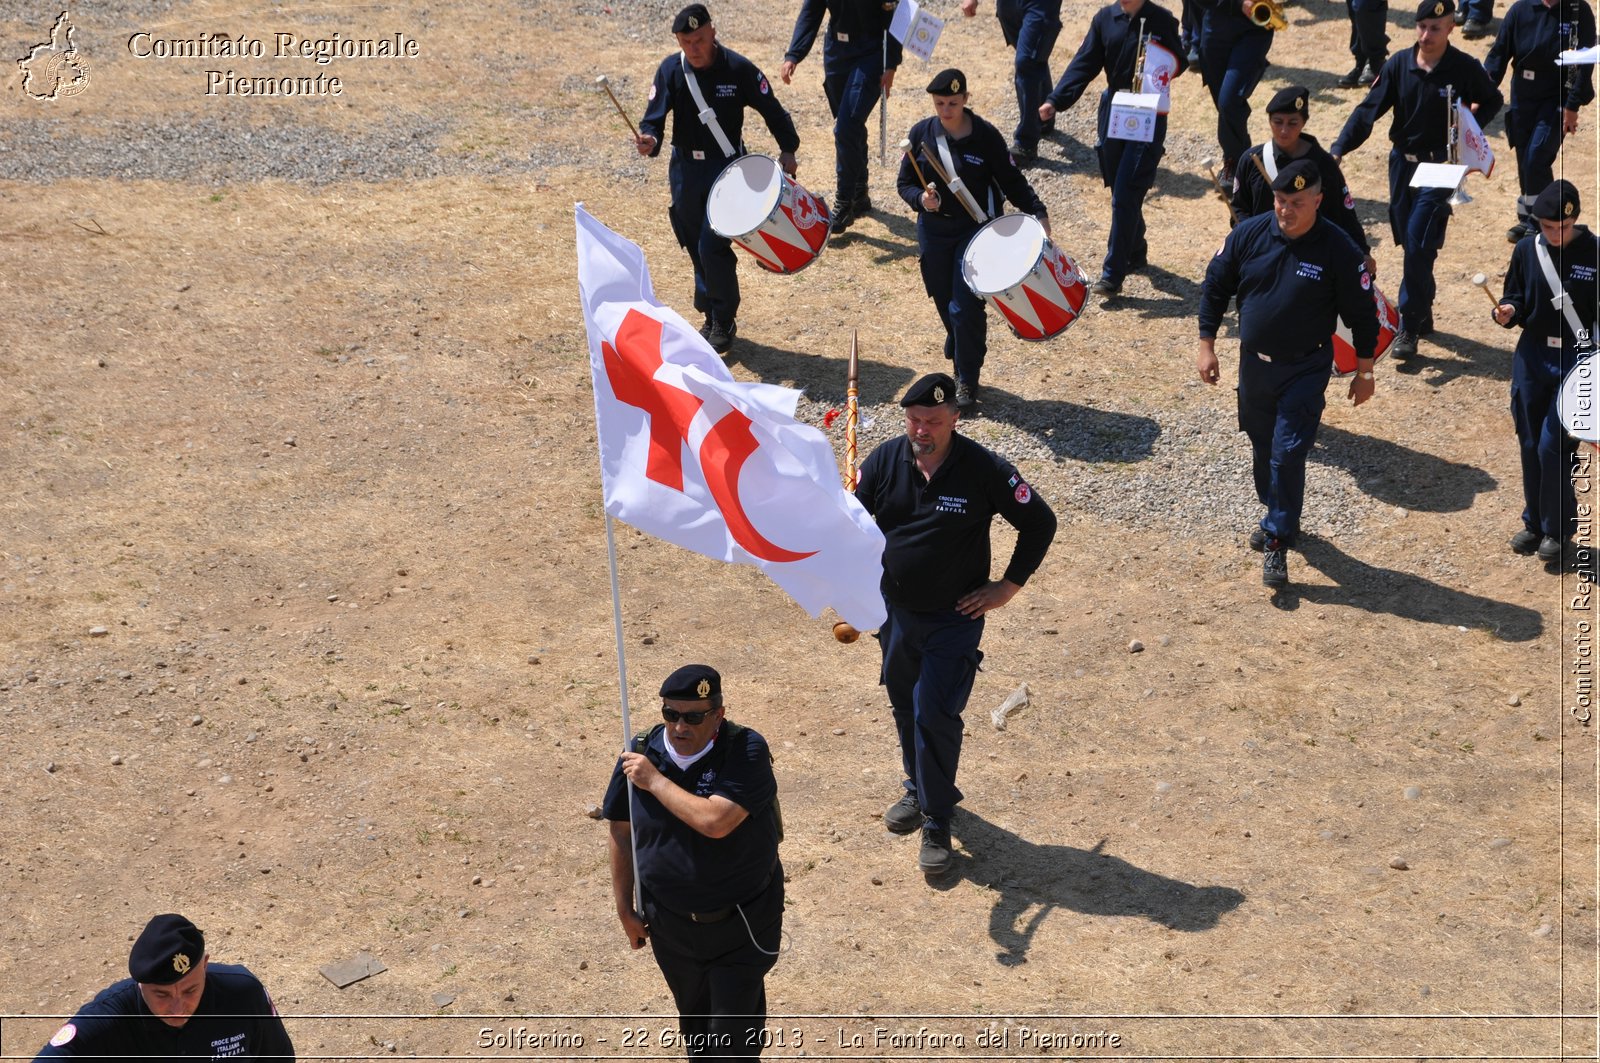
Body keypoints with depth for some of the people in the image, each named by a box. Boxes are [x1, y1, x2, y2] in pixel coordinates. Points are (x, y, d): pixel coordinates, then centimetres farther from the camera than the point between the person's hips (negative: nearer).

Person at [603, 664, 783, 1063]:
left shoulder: (747, 751, -23)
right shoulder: (641, 753, -10)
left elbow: (714, 821, -36)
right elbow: (621, 832, 2)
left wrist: (655, 781, -27)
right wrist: (624, 908, 6)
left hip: (742, 923, -4)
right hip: (670, 922, 4)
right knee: (694, 1019, 25)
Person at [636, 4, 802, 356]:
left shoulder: (738, 69, -12)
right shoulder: (670, 71, -6)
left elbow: (771, 109, -1)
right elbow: (655, 116, -12)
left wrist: (787, 149, -6)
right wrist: (649, 139, -33)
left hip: (727, 168, -4)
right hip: (685, 170, 4)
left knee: (712, 247, -12)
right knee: (697, 249, 12)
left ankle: (724, 323, 5)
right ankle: (711, 316, 29)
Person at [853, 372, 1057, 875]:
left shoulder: (985, 470, -17)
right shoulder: (884, 461, -8)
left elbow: (1039, 523, -6)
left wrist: (1008, 587, -7)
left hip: (954, 619, -4)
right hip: (895, 611, 4)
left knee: (935, 714, -8)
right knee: (905, 706, 19)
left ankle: (937, 821, 6)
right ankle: (919, 790, 42)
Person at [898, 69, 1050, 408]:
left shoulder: (986, 136, -10)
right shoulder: (921, 134, -3)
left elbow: (1011, 180, -4)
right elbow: (905, 183, 3)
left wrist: (1037, 212, -15)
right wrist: (921, 198, -19)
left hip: (975, 230, -3)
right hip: (933, 230, 3)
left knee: (966, 307, -9)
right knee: (944, 301, 13)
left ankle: (967, 380, 6)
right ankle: (958, 342, 44)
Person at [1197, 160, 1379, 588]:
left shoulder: (1338, 250, -16)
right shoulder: (1249, 234, -8)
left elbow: (1362, 313, -6)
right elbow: (1215, 287, 5)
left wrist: (1364, 371, -1)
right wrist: (1207, 344, 3)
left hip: (1305, 371, -4)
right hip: (1254, 363, 4)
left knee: (1288, 455, -10)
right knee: (1262, 448, 18)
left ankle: (1278, 542, 1)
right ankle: (1278, 516, 40)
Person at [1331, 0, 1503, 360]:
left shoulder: (1465, 68, -9)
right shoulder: (1399, 64, -4)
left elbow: (1493, 101, 7)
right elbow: (1369, 109, -7)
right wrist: (1340, 147, -18)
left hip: (1440, 166, -4)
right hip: (1402, 162, 4)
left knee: (1419, 245, -12)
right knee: (1411, 246, 11)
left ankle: (1409, 327, -5)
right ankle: (1423, 315, 28)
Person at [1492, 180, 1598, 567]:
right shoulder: (1527, 250, 1)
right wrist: (1507, 313, -13)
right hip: (1532, 357, 4)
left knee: (1552, 447, -8)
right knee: (1530, 446, 10)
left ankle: (1559, 531, 10)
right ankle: (1534, 524, 27)